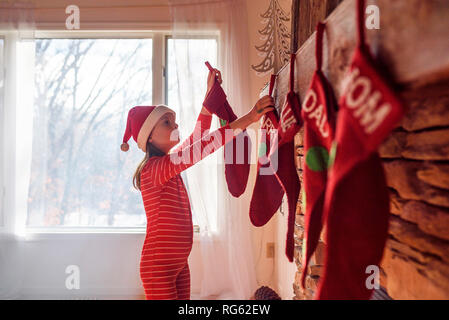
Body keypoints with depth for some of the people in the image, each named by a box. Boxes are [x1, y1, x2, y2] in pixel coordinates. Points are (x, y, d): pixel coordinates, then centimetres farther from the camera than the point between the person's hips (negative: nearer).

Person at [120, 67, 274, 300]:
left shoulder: (170, 163, 7)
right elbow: (200, 149, -30)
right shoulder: (153, 169, -19)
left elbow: (197, 137, 11)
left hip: (179, 264, 9)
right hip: (158, 266, -9)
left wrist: (211, 91, 8)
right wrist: (248, 118, -31)